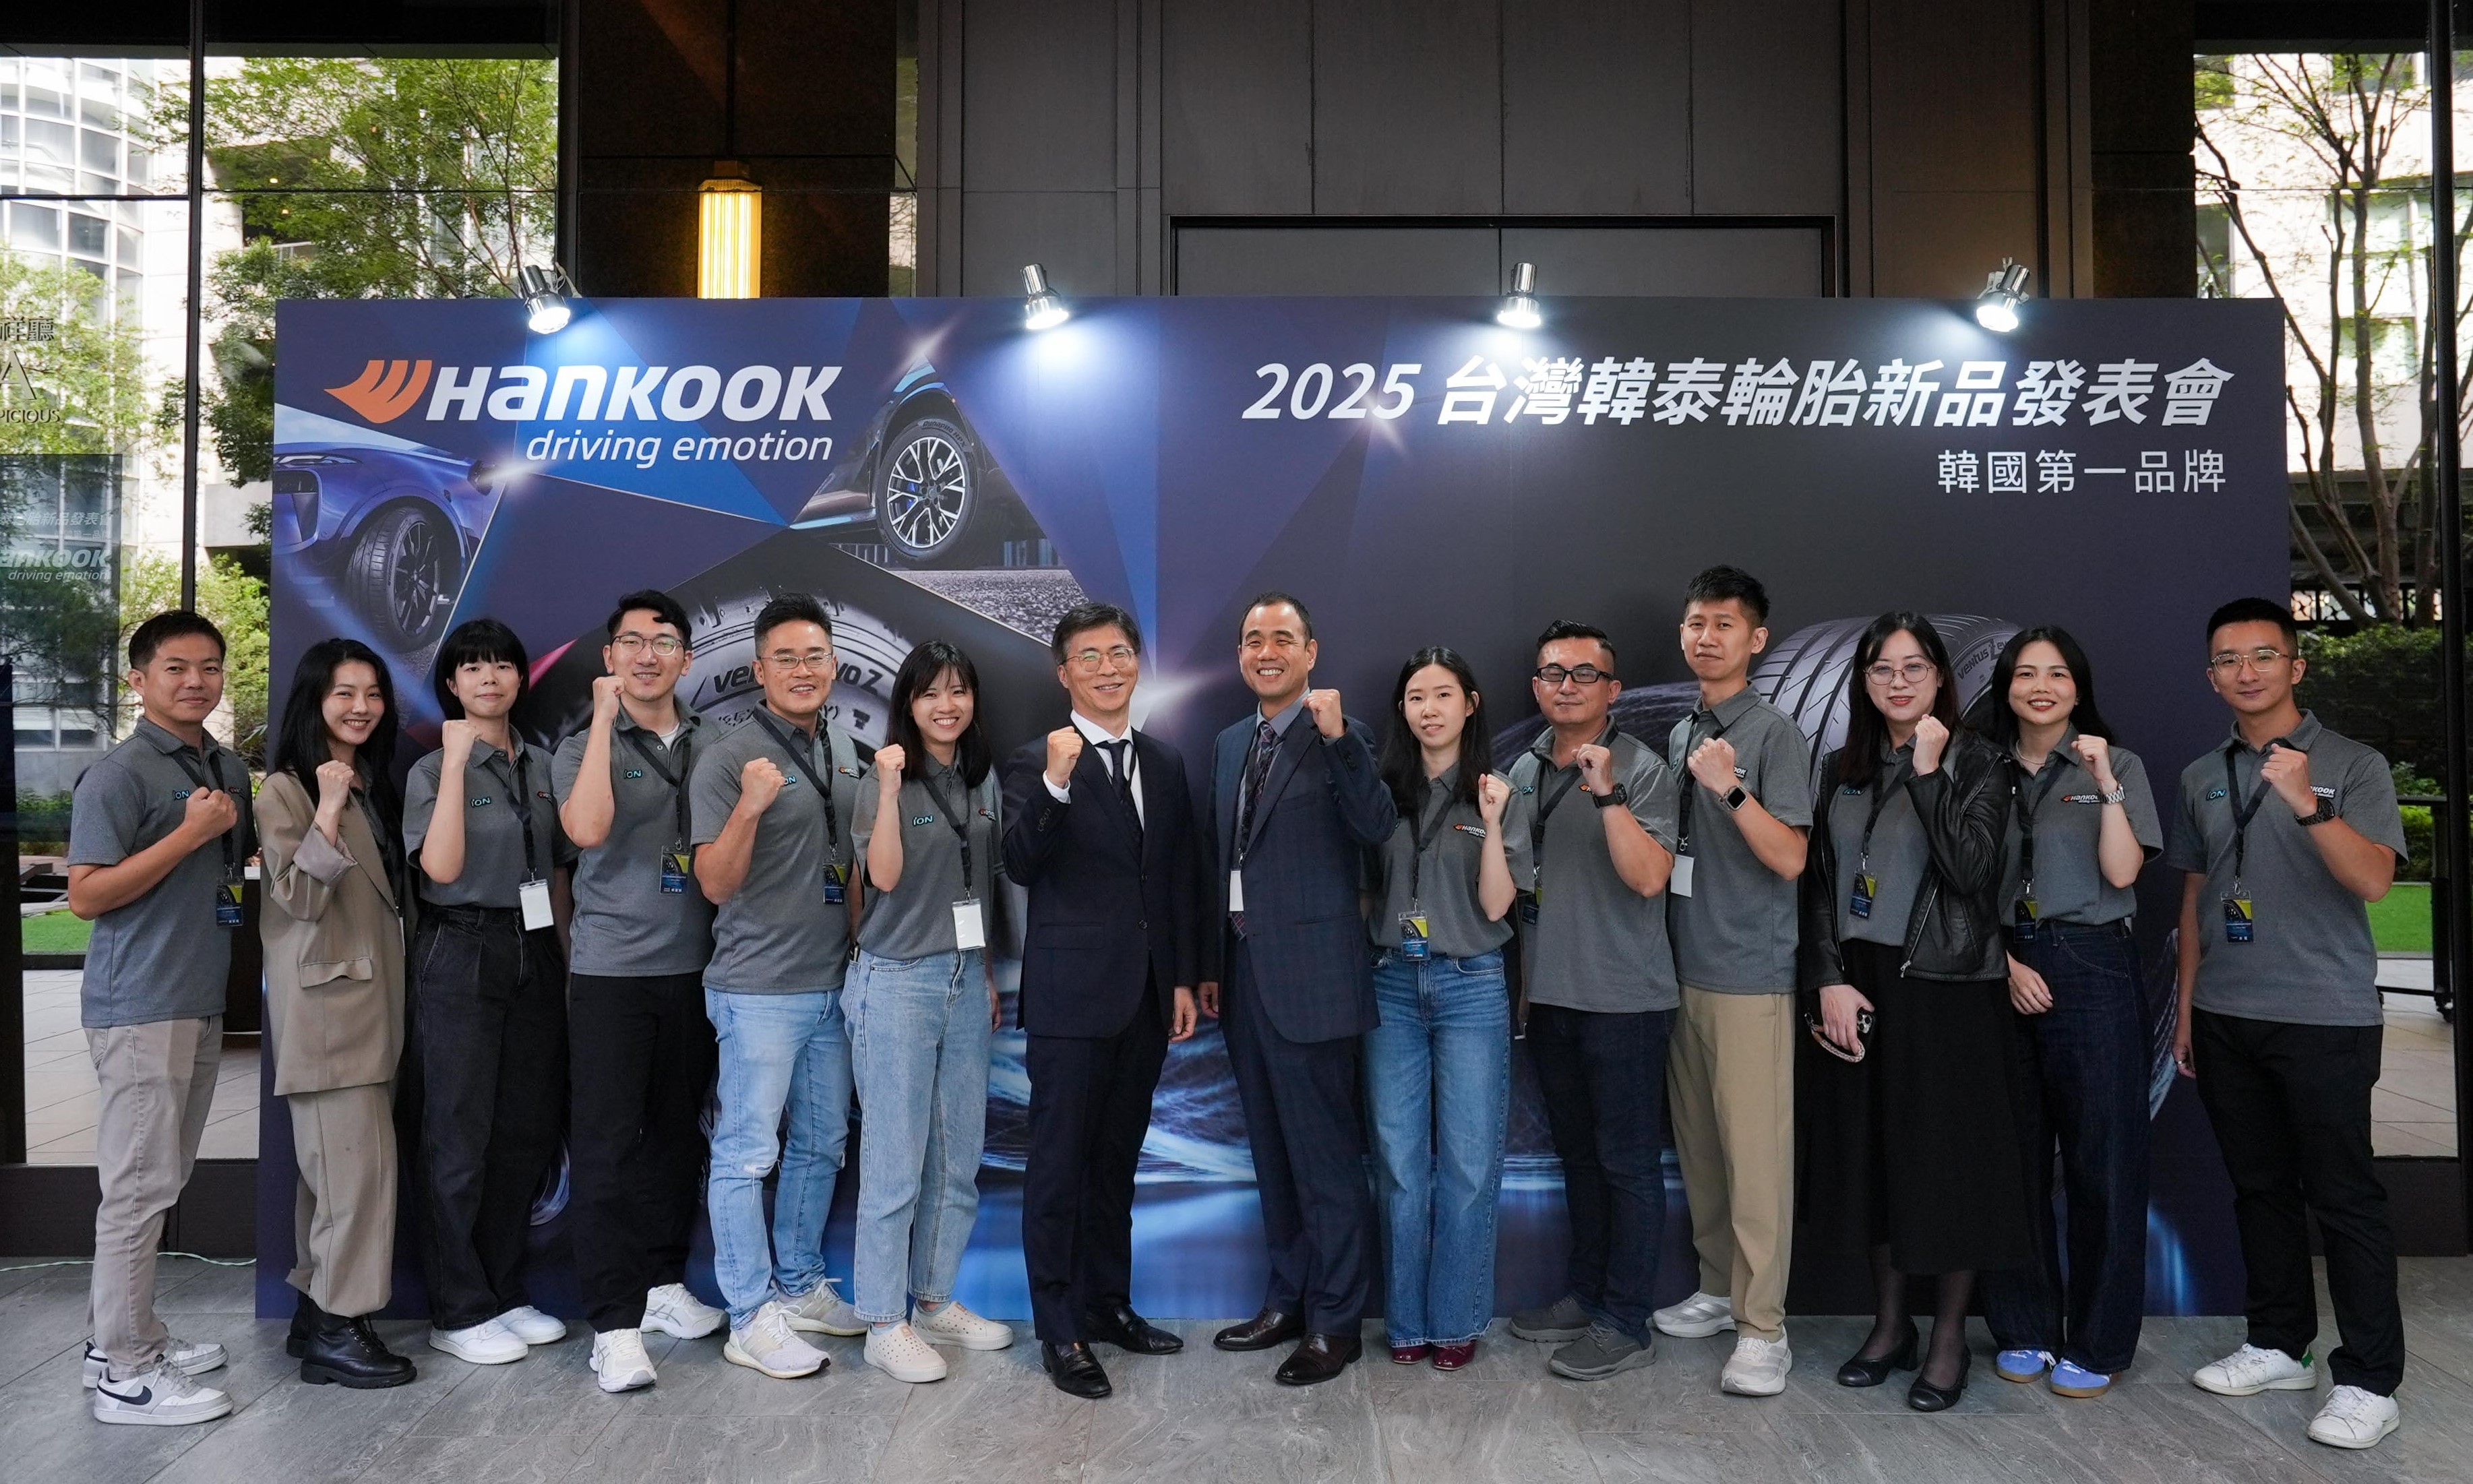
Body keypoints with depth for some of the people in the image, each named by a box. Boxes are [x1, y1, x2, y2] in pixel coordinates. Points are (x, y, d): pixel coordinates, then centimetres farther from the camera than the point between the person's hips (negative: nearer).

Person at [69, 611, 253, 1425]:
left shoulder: (230, 770, 12)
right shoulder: (119, 775, -12)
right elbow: (85, 896, -16)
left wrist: (230, 838, 8)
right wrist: (189, 834, -19)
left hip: (201, 1000, 8)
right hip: (139, 1007, -8)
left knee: (163, 1179, 15)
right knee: (140, 1185, -4)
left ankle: (124, 1333, 26)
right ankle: (125, 1375, 4)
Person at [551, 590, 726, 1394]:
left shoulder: (714, 746, 8)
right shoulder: (584, 748, -2)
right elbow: (587, 829, -22)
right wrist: (605, 719, -19)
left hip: (695, 969, 4)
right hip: (611, 972, -4)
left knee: (678, 1134, 13)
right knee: (606, 1146, -1)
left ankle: (663, 1283, 28)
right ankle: (614, 1323, 5)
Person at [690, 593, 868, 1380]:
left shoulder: (846, 749, 8)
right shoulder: (729, 758, -11)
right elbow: (715, 882, -14)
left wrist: (862, 945, 13)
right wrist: (750, 806, -29)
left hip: (834, 984, 7)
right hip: (759, 989, -7)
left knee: (821, 1145, 16)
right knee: (747, 1153, 1)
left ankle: (800, 1286, 30)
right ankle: (751, 1320, 11)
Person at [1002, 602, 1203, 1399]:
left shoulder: (1166, 762, 11)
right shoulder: (1037, 762, -6)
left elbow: (1182, 878, 12)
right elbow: (1021, 866, -18)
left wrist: (1185, 979, 8)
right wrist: (1056, 783, -32)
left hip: (1147, 996, 6)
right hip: (1072, 995, -5)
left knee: (1117, 1158, 16)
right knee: (1059, 1162, 2)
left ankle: (1109, 1302, 29)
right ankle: (1060, 1330, 13)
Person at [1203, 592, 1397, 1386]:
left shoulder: (1340, 737, -7)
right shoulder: (1229, 745, 14)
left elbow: (1378, 829, -23)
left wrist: (1338, 738, -32)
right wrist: (1212, 966, 16)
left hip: (1309, 977, -7)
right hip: (1245, 975, 7)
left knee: (1326, 1156, 2)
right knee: (1273, 1153, 17)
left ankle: (1334, 1321, 15)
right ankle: (1288, 1300, 31)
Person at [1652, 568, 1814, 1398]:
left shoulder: (1773, 734, -7)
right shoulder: (1680, 735, 13)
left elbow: (1790, 858, -13)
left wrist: (1732, 788, -25)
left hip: (1748, 974, -7)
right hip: (1682, 968, 7)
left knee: (1754, 1150, -4)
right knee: (1698, 1142, 13)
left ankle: (1762, 1328, 3)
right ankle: (1719, 1288, 26)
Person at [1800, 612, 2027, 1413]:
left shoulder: (1976, 762, -3)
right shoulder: (1843, 768, 9)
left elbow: (1972, 870, -16)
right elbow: (1821, 883, 5)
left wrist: (1928, 771, -19)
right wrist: (1829, 980, -5)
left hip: (1948, 985, -4)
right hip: (1857, 984, 4)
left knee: (1948, 1159, 3)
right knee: (1871, 1155, 11)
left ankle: (1949, 1337, 19)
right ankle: (1889, 1322, 27)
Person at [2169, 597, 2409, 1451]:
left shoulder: (2352, 766, -4)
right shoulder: (2202, 779, 10)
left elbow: (2374, 881, -16)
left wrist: (2307, 803, -30)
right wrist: (2186, 1009, 13)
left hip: (2324, 1019, -5)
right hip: (2225, 1019, 5)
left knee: (2342, 1196, -1)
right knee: (2259, 1187, 12)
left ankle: (2369, 1382, 7)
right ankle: (2279, 1346, 24)